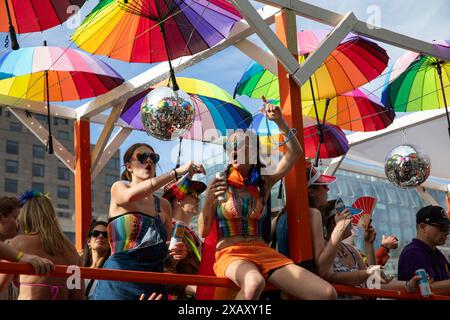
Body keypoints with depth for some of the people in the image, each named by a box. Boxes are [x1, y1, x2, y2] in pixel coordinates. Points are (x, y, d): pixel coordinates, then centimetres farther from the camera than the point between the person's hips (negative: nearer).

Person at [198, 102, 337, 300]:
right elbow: (203, 232, 1)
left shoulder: (263, 184, 13)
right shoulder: (219, 184, 5)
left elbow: (295, 153, 8)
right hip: (230, 254, -4)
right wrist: (209, 201, -16)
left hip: (263, 253, 4)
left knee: (327, 293, -15)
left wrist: (279, 122, -2)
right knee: (254, 282, -44)